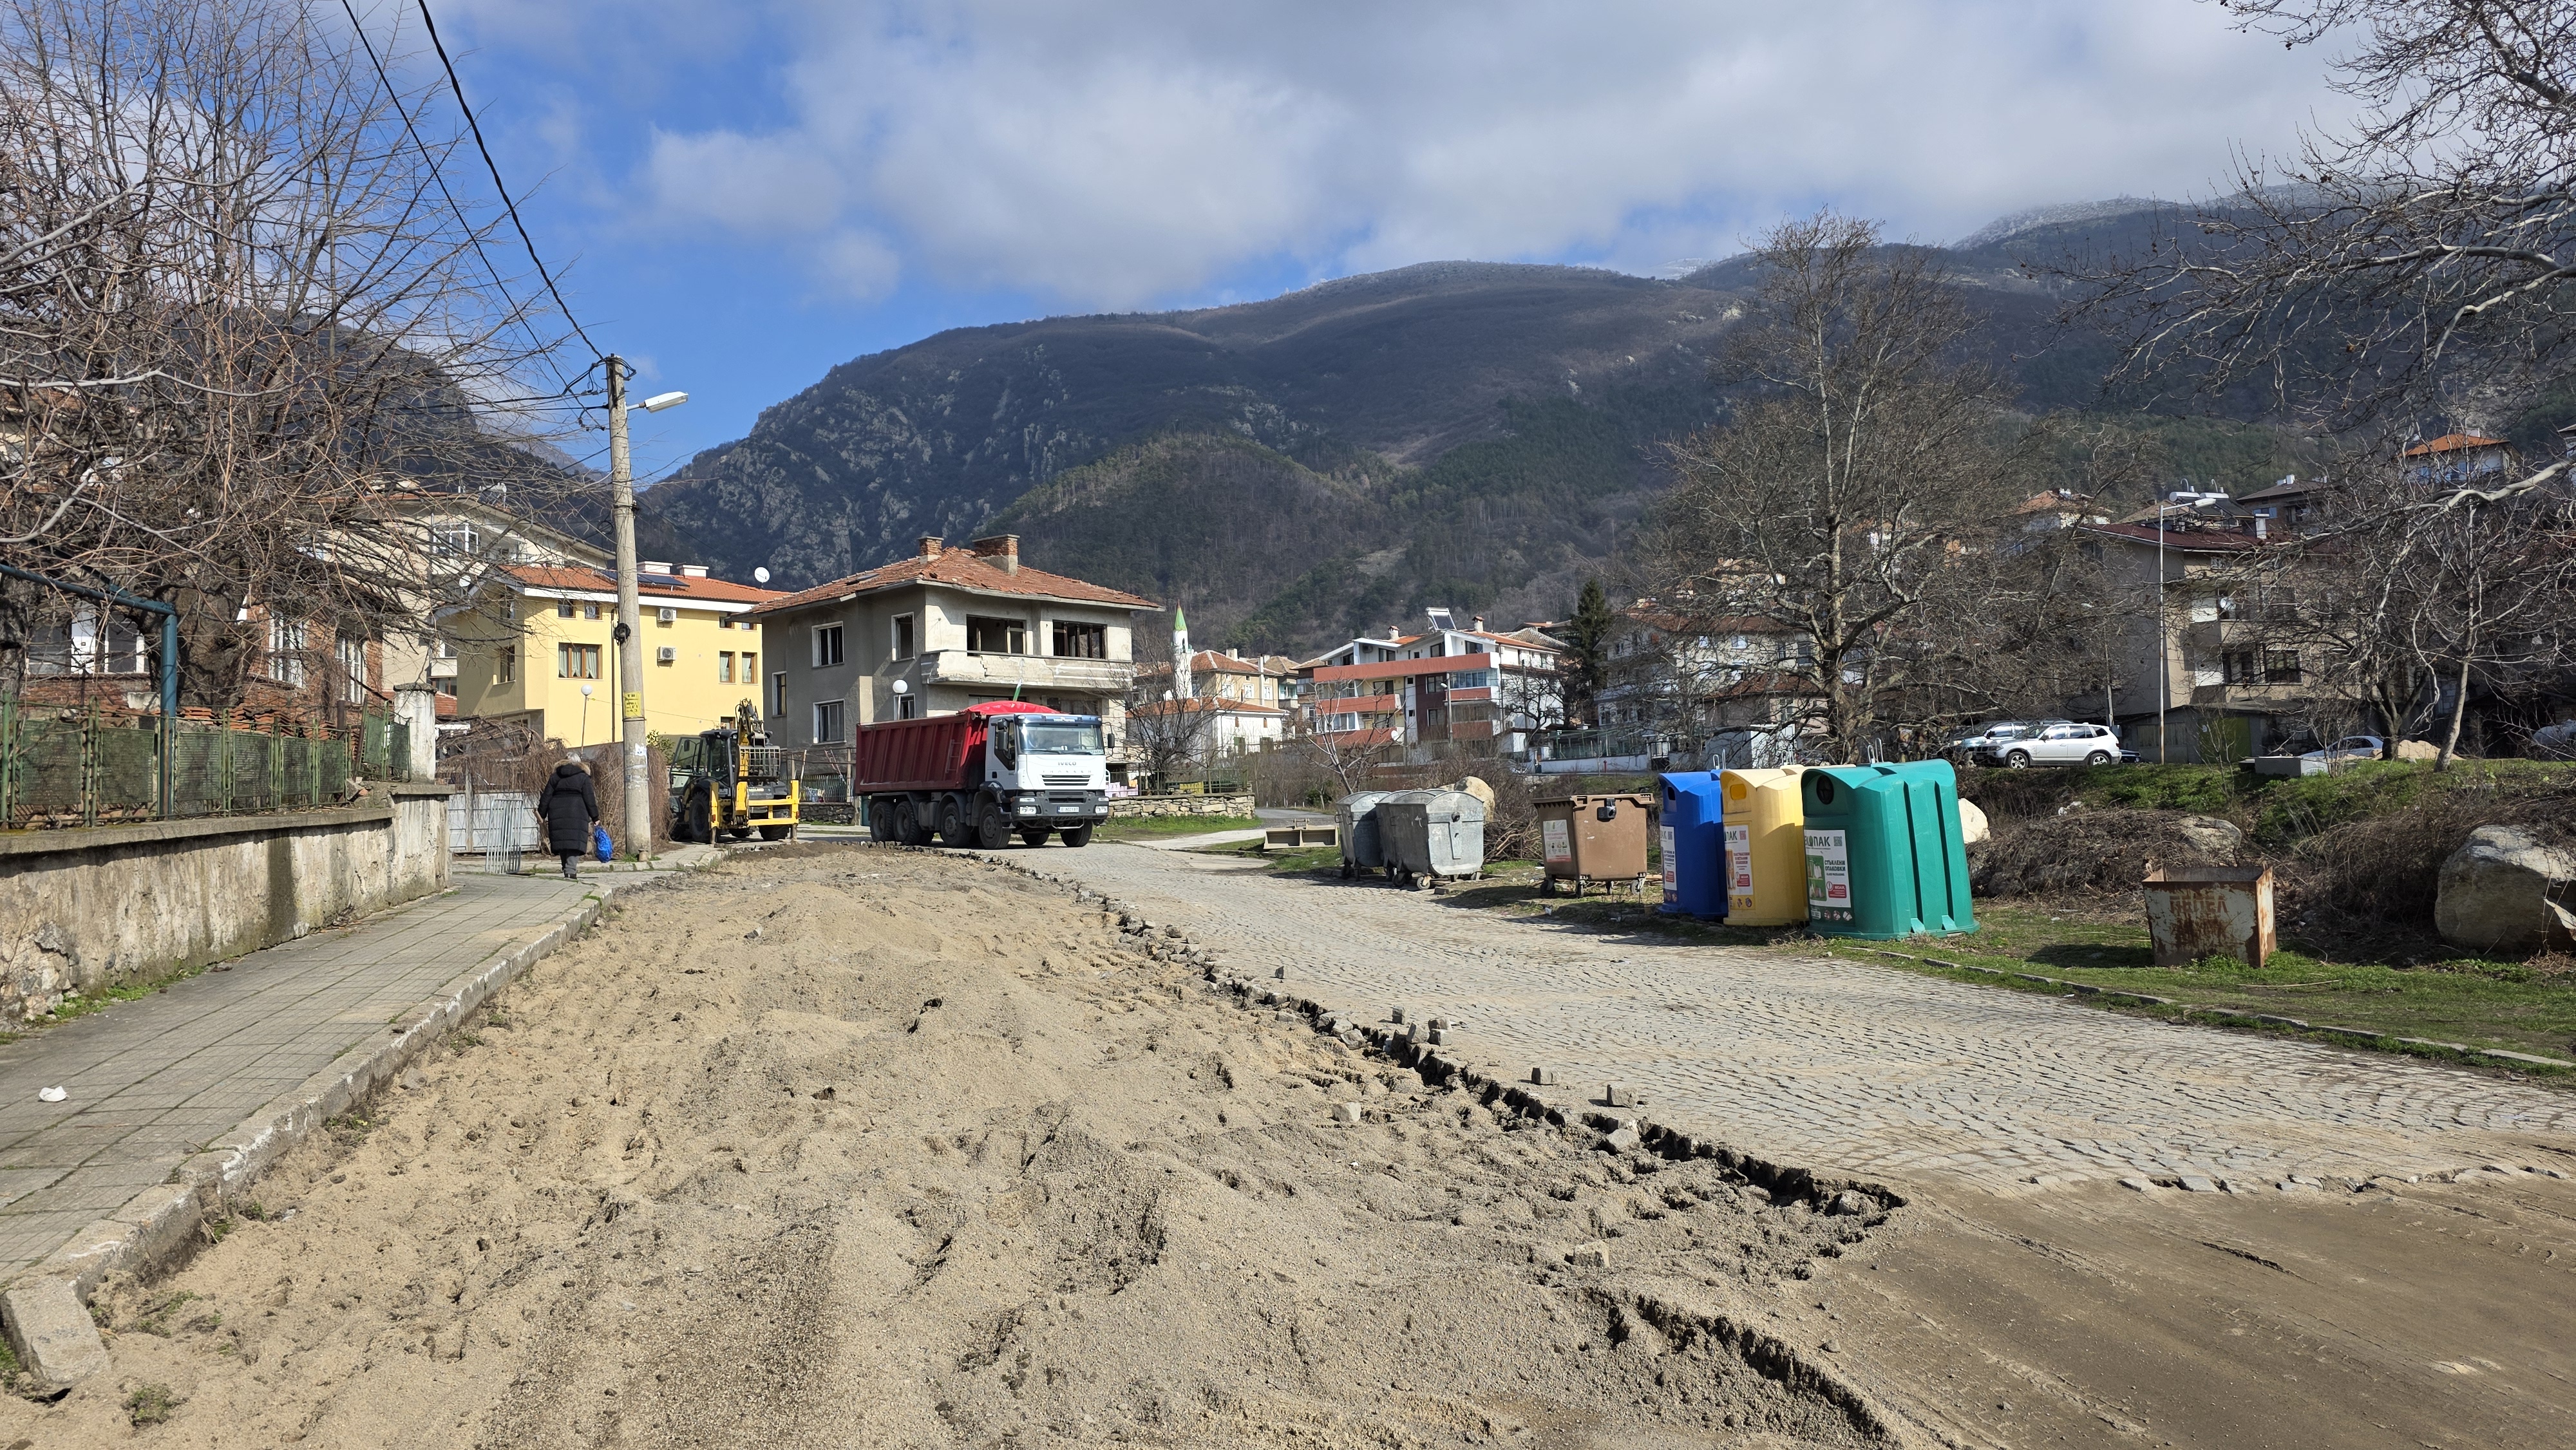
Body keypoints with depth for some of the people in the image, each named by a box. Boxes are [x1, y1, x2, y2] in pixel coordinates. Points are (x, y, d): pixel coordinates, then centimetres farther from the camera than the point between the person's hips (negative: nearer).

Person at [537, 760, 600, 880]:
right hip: (576, 815, -3)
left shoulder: (555, 777, 15)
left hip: (557, 816, 4)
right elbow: (589, 800, 0)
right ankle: (571, 871, -23)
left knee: (563, 843, 10)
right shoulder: (583, 778, 5)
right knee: (575, 843, -9)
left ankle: (567, 871, 11)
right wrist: (595, 818, 2)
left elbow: (546, 798, 12)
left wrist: (541, 815, 16)